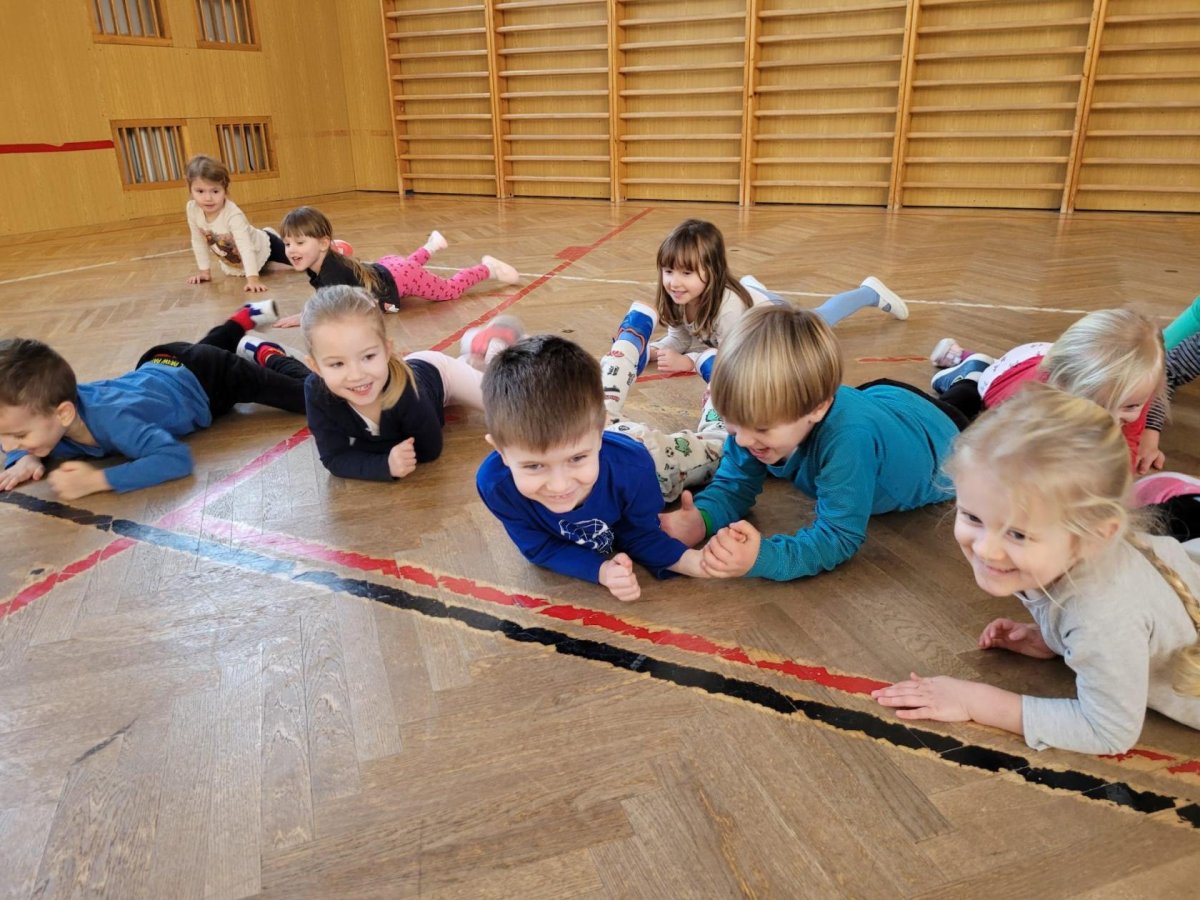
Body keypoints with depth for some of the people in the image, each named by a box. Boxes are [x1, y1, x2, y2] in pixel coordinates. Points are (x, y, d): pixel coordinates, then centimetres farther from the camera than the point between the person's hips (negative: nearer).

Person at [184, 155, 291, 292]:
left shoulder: (233, 215, -40)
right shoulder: (192, 209, -23)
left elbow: (246, 248, -46)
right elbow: (198, 241, -8)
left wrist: (252, 278, -55)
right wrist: (203, 270, -5)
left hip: (261, 248, -6)